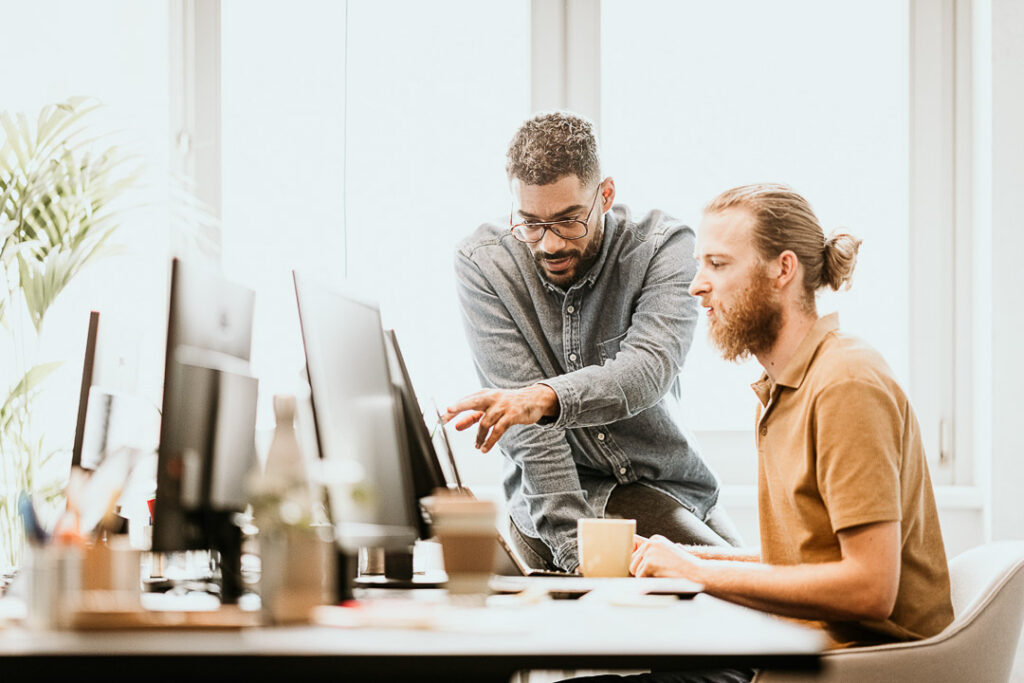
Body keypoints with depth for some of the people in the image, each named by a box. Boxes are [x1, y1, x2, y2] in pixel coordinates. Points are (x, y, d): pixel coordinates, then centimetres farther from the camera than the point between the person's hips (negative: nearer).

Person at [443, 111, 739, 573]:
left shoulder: (663, 246, -10)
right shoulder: (481, 264, -9)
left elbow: (648, 370, -28)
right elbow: (527, 427, -15)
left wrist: (545, 397, -48)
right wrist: (574, 544, -25)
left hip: (660, 482, 0)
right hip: (547, 496, 0)